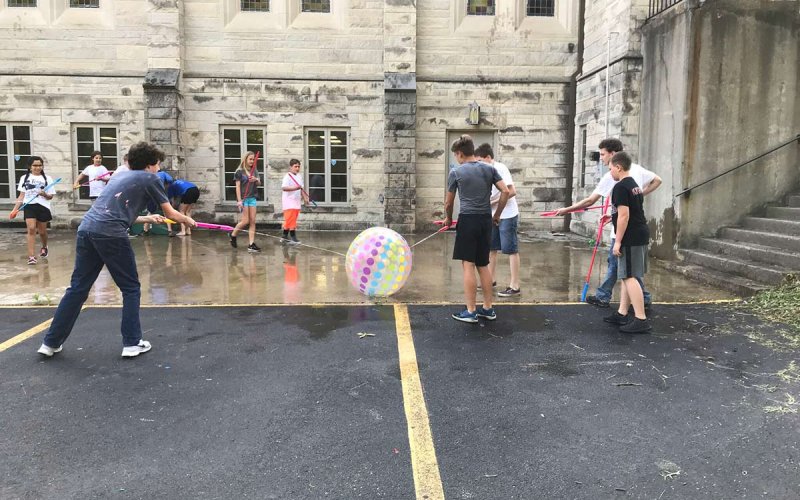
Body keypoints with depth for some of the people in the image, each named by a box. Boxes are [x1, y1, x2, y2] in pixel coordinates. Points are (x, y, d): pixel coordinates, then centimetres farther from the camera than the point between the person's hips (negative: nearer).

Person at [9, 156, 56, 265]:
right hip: (29, 206, 0)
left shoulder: (47, 178, 5)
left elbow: (50, 197, 5)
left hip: (43, 207, 0)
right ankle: (31, 256, -16)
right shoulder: (24, 178, 10)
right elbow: (21, 196, 12)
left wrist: (44, 194, -17)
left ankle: (44, 247, 43)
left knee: (42, 231, 11)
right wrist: (15, 209, 5)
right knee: (31, 229, -15)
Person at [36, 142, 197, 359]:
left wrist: (147, 219, 45)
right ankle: (132, 343, 10)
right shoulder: (151, 179, 8)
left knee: (78, 288, 14)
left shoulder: (121, 176, 29)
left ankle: (51, 343, 19)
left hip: (86, 228, 7)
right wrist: (189, 220, 32)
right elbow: (171, 214, 14)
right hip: (110, 234, -7)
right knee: (131, 288, 8)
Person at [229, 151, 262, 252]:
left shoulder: (254, 170, 11)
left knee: (252, 221, 0)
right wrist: (239, 201, -13)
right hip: (243, 198, -5)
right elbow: (237, 186, -7)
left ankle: (251, 244, 1)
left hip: (252, 198, 5)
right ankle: (233, 234, 19)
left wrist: (256, 179, -8)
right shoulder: (240, 171, -4)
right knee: (245, 221, -6)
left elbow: (259, 183, 16)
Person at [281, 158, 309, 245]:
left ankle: (285, 237, 20)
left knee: (290, 220, 12)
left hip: (297, 202, 8)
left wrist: (305, 197, 11)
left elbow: (301, 189, 22)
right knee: (291, 220, -8)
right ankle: (293, 238, -6)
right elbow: (284, 187, -22)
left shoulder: (299, 177, 15)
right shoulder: (287, 176, -10)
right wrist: (295, 188, -31)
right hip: (289, 201, -8)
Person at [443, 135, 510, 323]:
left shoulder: (456, 172, 0)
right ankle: (488, 308, 19)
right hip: (486, 221, 5)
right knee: (483, 265, 13)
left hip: (467, 220, -5)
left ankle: (470, 311, -1)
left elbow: (449, 202, 8)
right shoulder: (489, 169, 9)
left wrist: (448, 219, 26)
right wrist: (497, 215, 12)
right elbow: (505, 191, 2)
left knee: (468, 265, -2)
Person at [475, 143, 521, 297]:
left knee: (511, 250, -5)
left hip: (507, 216, -9)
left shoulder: (500, 169, -16)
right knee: (491, 248, 14)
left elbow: (512, 192, -22)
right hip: (494, 215, 9)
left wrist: (493, 202, -19)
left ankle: (514, 286, -2)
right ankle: (491, 279, 28)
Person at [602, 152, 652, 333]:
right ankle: (622, 313, 22)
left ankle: (641, 320, -9)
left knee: (629, 277, -9)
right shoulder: (635, 185, 17)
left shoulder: (620, 187, -14)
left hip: (630, 238, -10)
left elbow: (624, 215, -20)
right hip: (641, 235, 10)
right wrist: (612, 216, 39)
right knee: (627, 276, 15)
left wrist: (617, 241, -17)